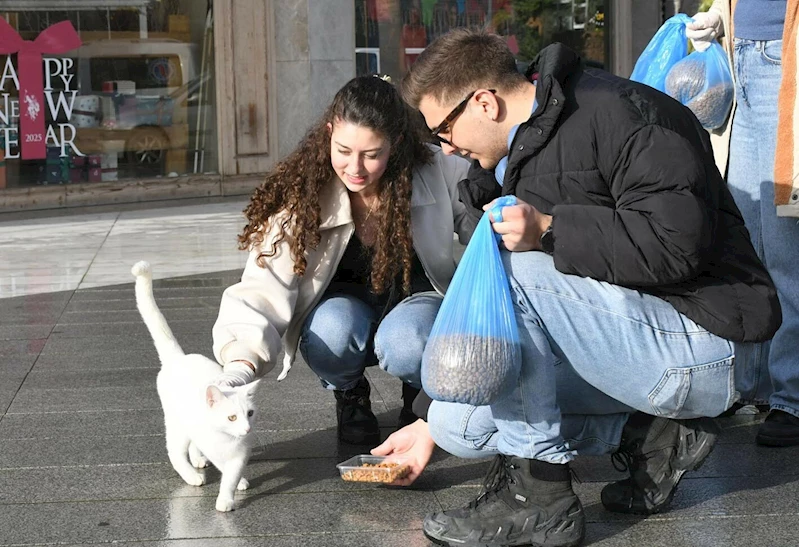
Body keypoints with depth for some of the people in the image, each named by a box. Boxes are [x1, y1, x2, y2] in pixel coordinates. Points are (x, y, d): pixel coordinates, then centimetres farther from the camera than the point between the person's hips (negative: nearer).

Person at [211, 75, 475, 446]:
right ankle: (349, 396, 1)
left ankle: (420, 394, 3)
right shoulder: (302, 196, -23)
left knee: (404, 342, -36)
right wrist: (242, 361, -49)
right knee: (332, 330, -35)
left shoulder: (439, 174, -21)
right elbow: (265, 287, -32)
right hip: (346, 301, 1)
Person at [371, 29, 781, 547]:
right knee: (459, 422, -2)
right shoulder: (508, 164, 13)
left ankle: (538, 491, -19)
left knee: (509, 268, -24)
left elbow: (678, 241, -26)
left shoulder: (622, 114, -14)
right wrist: (430, 421, 17)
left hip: (695, 350, -9)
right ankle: (650, 435, 3)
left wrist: (548, 231, -30)